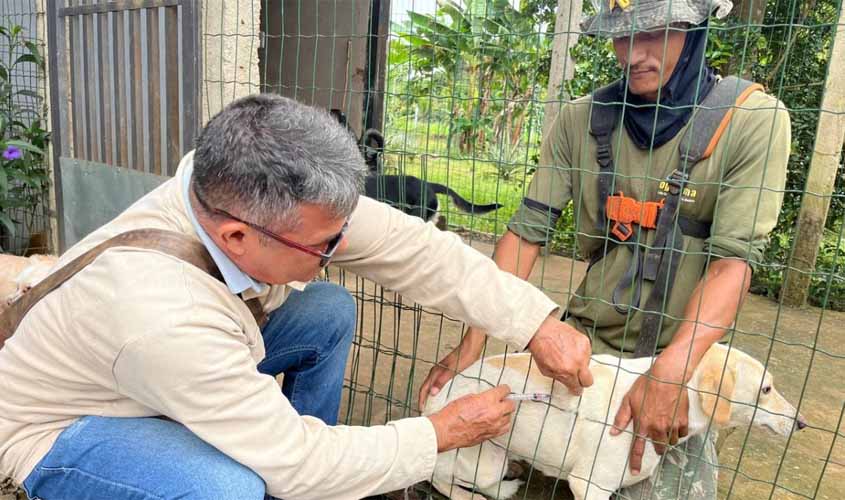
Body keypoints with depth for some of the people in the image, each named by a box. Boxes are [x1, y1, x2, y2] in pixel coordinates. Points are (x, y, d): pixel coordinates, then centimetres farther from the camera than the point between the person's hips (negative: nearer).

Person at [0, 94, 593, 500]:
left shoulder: (251, 192, -26)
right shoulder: (164, 317, -42)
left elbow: (413, 247, -21)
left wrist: (539, 325, -22)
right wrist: (444, 432, -21)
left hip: (191, 366, 6)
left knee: (330, 311, -7)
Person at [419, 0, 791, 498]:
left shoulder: (754, 121, -10)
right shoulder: (582, 119, -4)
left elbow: (734, 258, -16)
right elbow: (528, 231, -7)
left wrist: (668, 374, -28)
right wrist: (473, 341, -14)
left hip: (681, 357, -2)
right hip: (584, 339, 3)